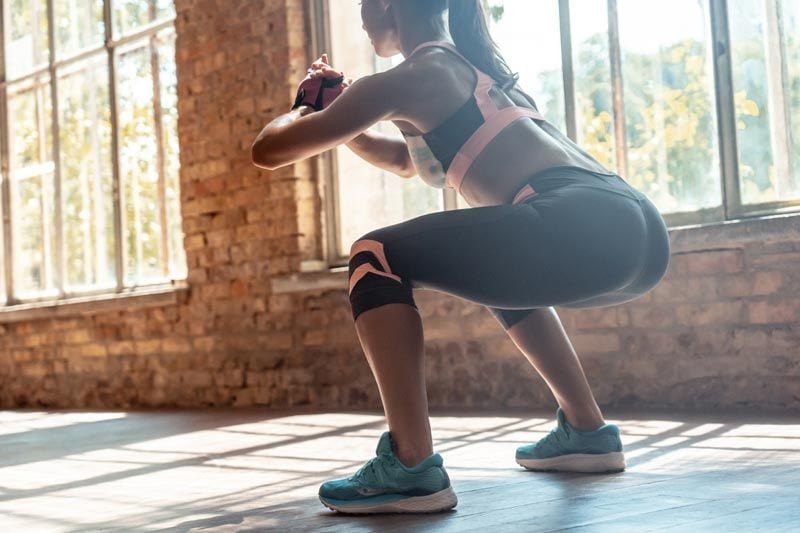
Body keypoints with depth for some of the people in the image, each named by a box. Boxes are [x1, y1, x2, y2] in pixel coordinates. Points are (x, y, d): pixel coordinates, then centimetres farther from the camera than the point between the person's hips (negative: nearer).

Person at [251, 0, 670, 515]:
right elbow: (406, 159, 50)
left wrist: (304, 111, 34)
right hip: (638, 231, 9)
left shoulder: (406, 81, 6)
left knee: (377, 256, 3)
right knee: (499, 267, 37)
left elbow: (270, 150, 13)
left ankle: (411, 467, -8)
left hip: (579, 228, -9)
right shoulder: (472, 69, 32)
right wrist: (337, 110, 39)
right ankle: (587, 432, 31)